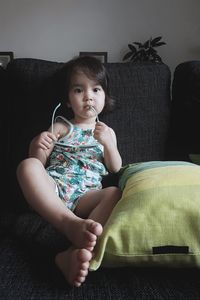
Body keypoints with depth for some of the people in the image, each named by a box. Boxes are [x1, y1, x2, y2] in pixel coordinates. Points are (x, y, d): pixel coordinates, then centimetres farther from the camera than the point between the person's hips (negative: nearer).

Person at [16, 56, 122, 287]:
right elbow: (39, 163, 13)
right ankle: (71, 223, -46)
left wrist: (108, 143, -3)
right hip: (52, 189, 0)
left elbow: (116, 169, 14)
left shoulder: (107, 132, 23)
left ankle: (75, 253, -51)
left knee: (114, 194, -32)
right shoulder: (60, 126, 18)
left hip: (86, 196, 1)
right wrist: (38, 147, -10)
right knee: (27, 166, -30)